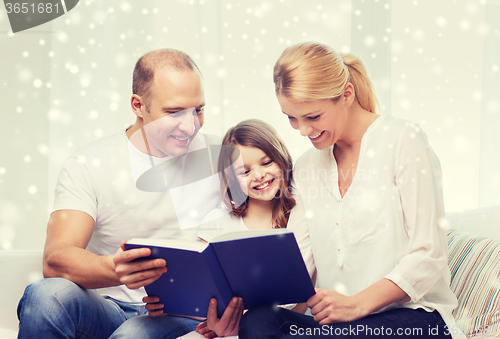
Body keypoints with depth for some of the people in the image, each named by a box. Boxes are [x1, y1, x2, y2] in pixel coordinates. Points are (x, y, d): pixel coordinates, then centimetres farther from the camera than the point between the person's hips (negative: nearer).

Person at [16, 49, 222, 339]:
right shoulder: (87, 166, -3)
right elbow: (55, 260, -16)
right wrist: (115, 269, -39)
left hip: (185, 316, -2)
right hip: (109, 311, 2)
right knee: (47, 296, -31)